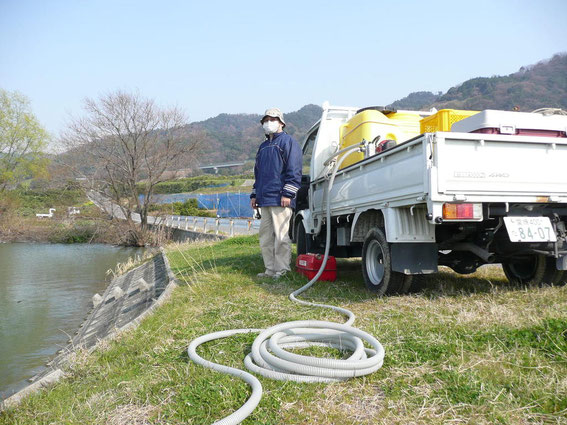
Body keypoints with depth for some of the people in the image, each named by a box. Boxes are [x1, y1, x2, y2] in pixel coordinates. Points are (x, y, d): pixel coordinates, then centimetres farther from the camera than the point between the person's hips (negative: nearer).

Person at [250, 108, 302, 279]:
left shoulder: (288, 141, 1)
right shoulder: (263, 146, 25)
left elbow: (294, 170, -10)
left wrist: (287, 193, -17)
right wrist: (254, 194, 23)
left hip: (280, 199, -8)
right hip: (265, 199, 8)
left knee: (280, 235, -8)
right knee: (265, 236, 9)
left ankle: (282, 270, -2)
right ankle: (270, 269, 16)